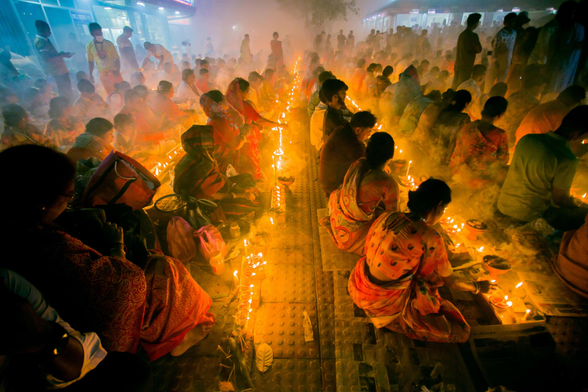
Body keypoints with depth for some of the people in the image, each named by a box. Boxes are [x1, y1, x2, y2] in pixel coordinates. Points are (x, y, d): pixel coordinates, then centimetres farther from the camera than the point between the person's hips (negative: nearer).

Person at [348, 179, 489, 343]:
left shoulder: (387, 216, -5)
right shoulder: (430, 238, -20)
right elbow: (451, 281, -5)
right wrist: (479, 287, 18)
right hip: (384, 303, -6)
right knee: (460, 333, 8)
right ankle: (391, 320, 8)